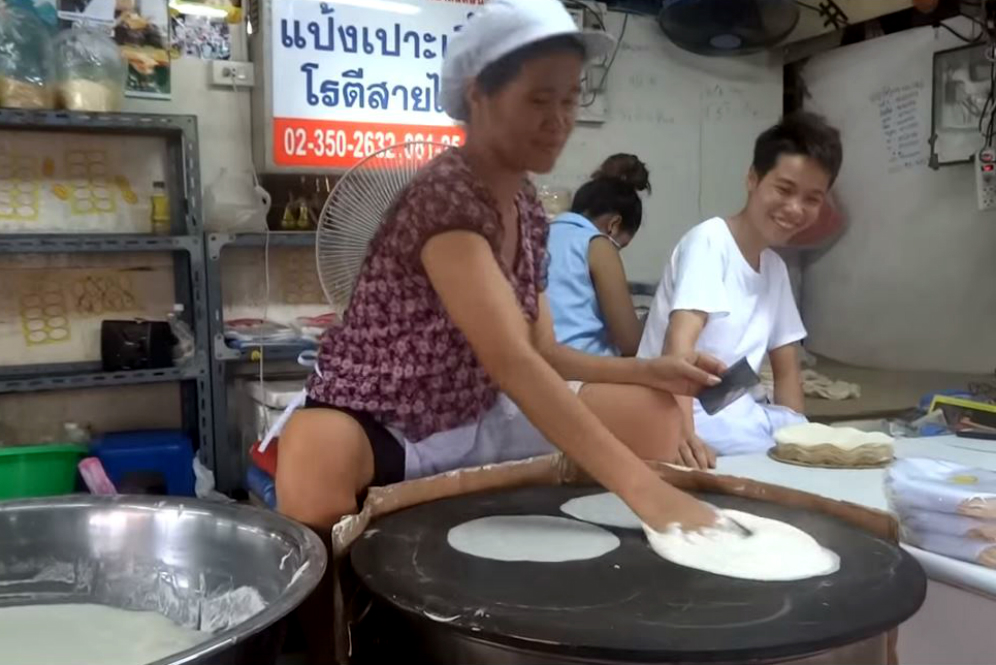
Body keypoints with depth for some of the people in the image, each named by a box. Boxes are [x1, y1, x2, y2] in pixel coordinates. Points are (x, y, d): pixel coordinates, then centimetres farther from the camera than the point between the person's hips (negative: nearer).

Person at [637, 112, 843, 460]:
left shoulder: (775, 268, 12)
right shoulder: (709, 241, -12)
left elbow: (786, 367, 14)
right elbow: (679, 340, -27)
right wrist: (684, 432, -40)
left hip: (736, 416, 8)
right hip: (684, 416, -7)